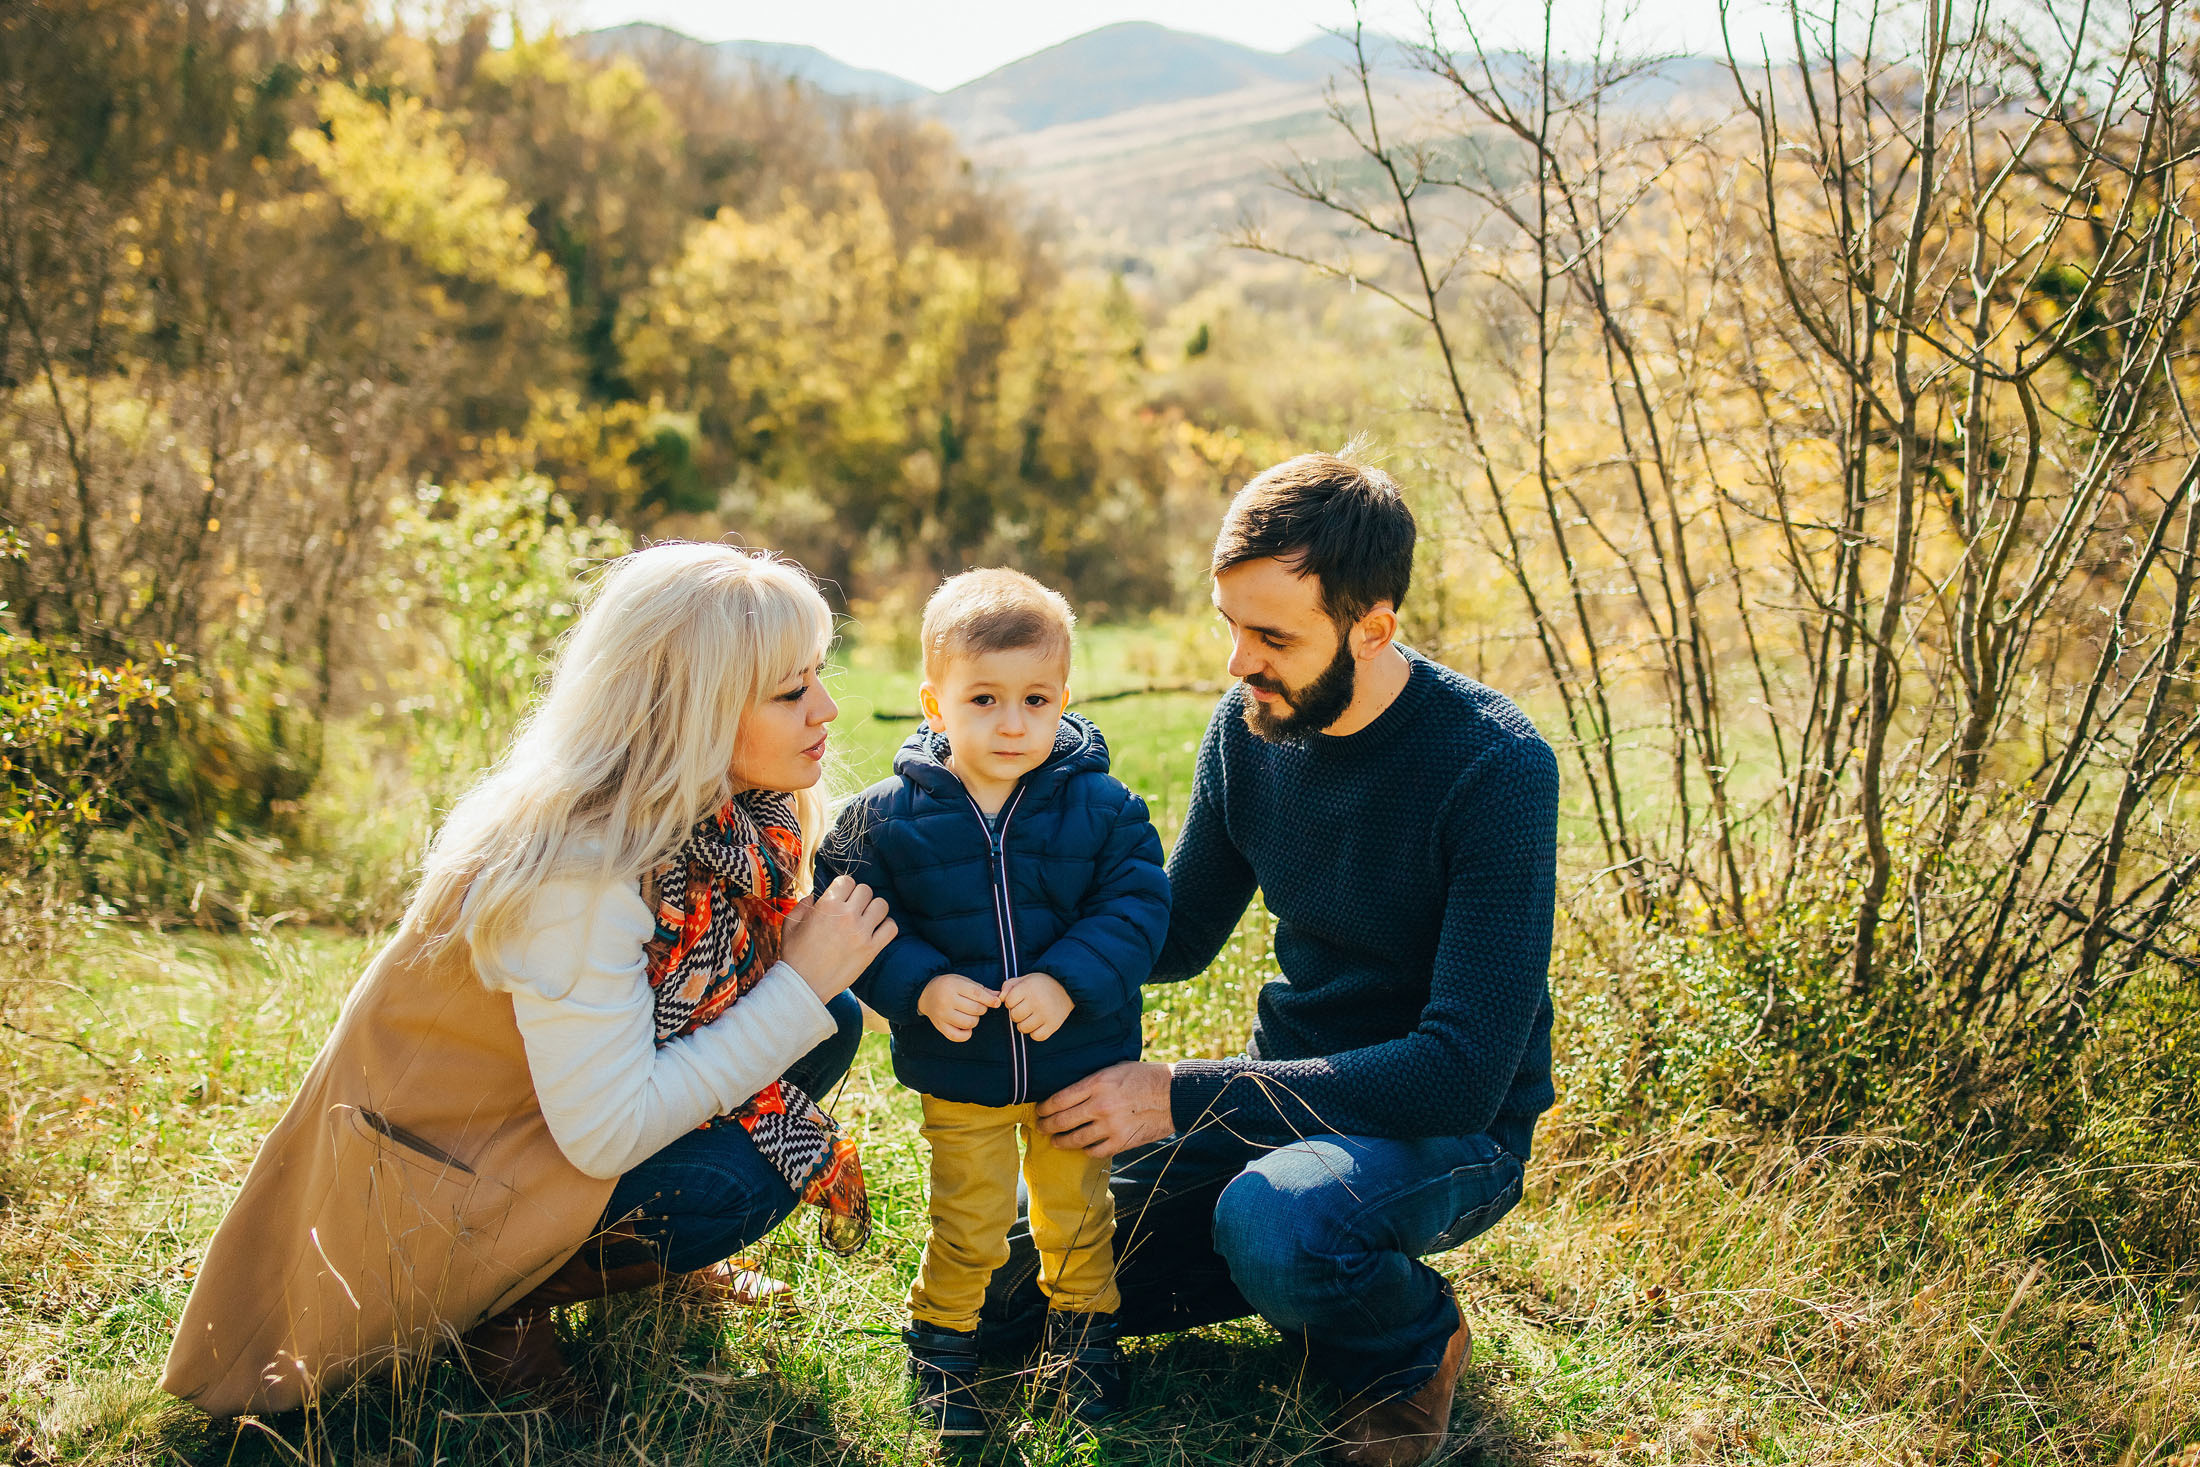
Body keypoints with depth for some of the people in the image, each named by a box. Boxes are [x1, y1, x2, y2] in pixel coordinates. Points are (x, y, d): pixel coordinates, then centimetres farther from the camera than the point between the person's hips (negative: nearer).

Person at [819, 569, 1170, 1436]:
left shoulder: (1099, 806, -10)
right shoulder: (889, 819, -10)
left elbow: (1136, 906, -12)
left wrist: (1067, 981, -25)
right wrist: (921, 987, -23)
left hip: (1077, 1063, 1)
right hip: (957, 1071, -1)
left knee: (1078, 1216, 17)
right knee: (966, 1227, 10)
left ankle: (1081, 1335, 42)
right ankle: (942, 1346, 35)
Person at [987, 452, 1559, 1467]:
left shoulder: (1494, 766, -25)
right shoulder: (1250, 723, -5)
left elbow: (1464, 1069, -30)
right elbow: (1180, 936, 10)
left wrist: (1183, 1099, -30)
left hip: (1448, 1123, -6)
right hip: (1285, 1094, 6)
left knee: (1273, 1219, -37)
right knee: (1009, 1283, 0)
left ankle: (1414, 1341, -3)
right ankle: (1310, 1270, 15)